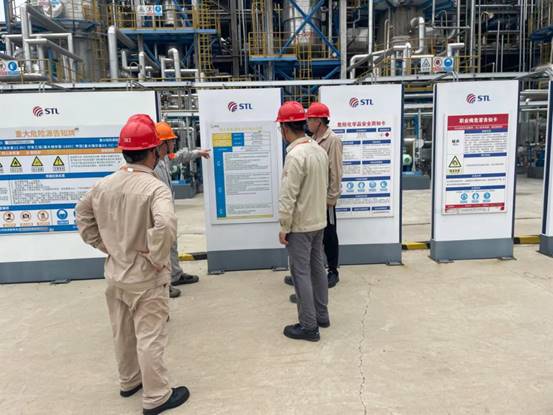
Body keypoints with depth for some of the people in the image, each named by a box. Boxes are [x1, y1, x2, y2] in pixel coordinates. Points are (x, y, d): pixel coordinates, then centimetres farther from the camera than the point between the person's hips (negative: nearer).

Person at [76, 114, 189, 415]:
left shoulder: (104, 184, 0)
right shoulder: (155, 187, -22)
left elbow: (82, 215, 12)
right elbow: (165, 226, -37)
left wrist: (104, 245, 12)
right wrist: (157, 258, -22)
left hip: (114, 273, 7)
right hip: (145, 277, -7)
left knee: (122, 332, 22)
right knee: (149, 338, 6)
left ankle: (129, 381, 43)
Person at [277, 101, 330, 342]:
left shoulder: (295, 155, -22)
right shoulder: (319, 150, 5)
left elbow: (288, 196, -22)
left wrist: (284, 227, -13)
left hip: (300, 225, -8)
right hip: (318, 221, 9)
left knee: (301, 273, 1)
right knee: (317, 268, 17)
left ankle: (308, 326, 9)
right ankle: (321, 315, 29)